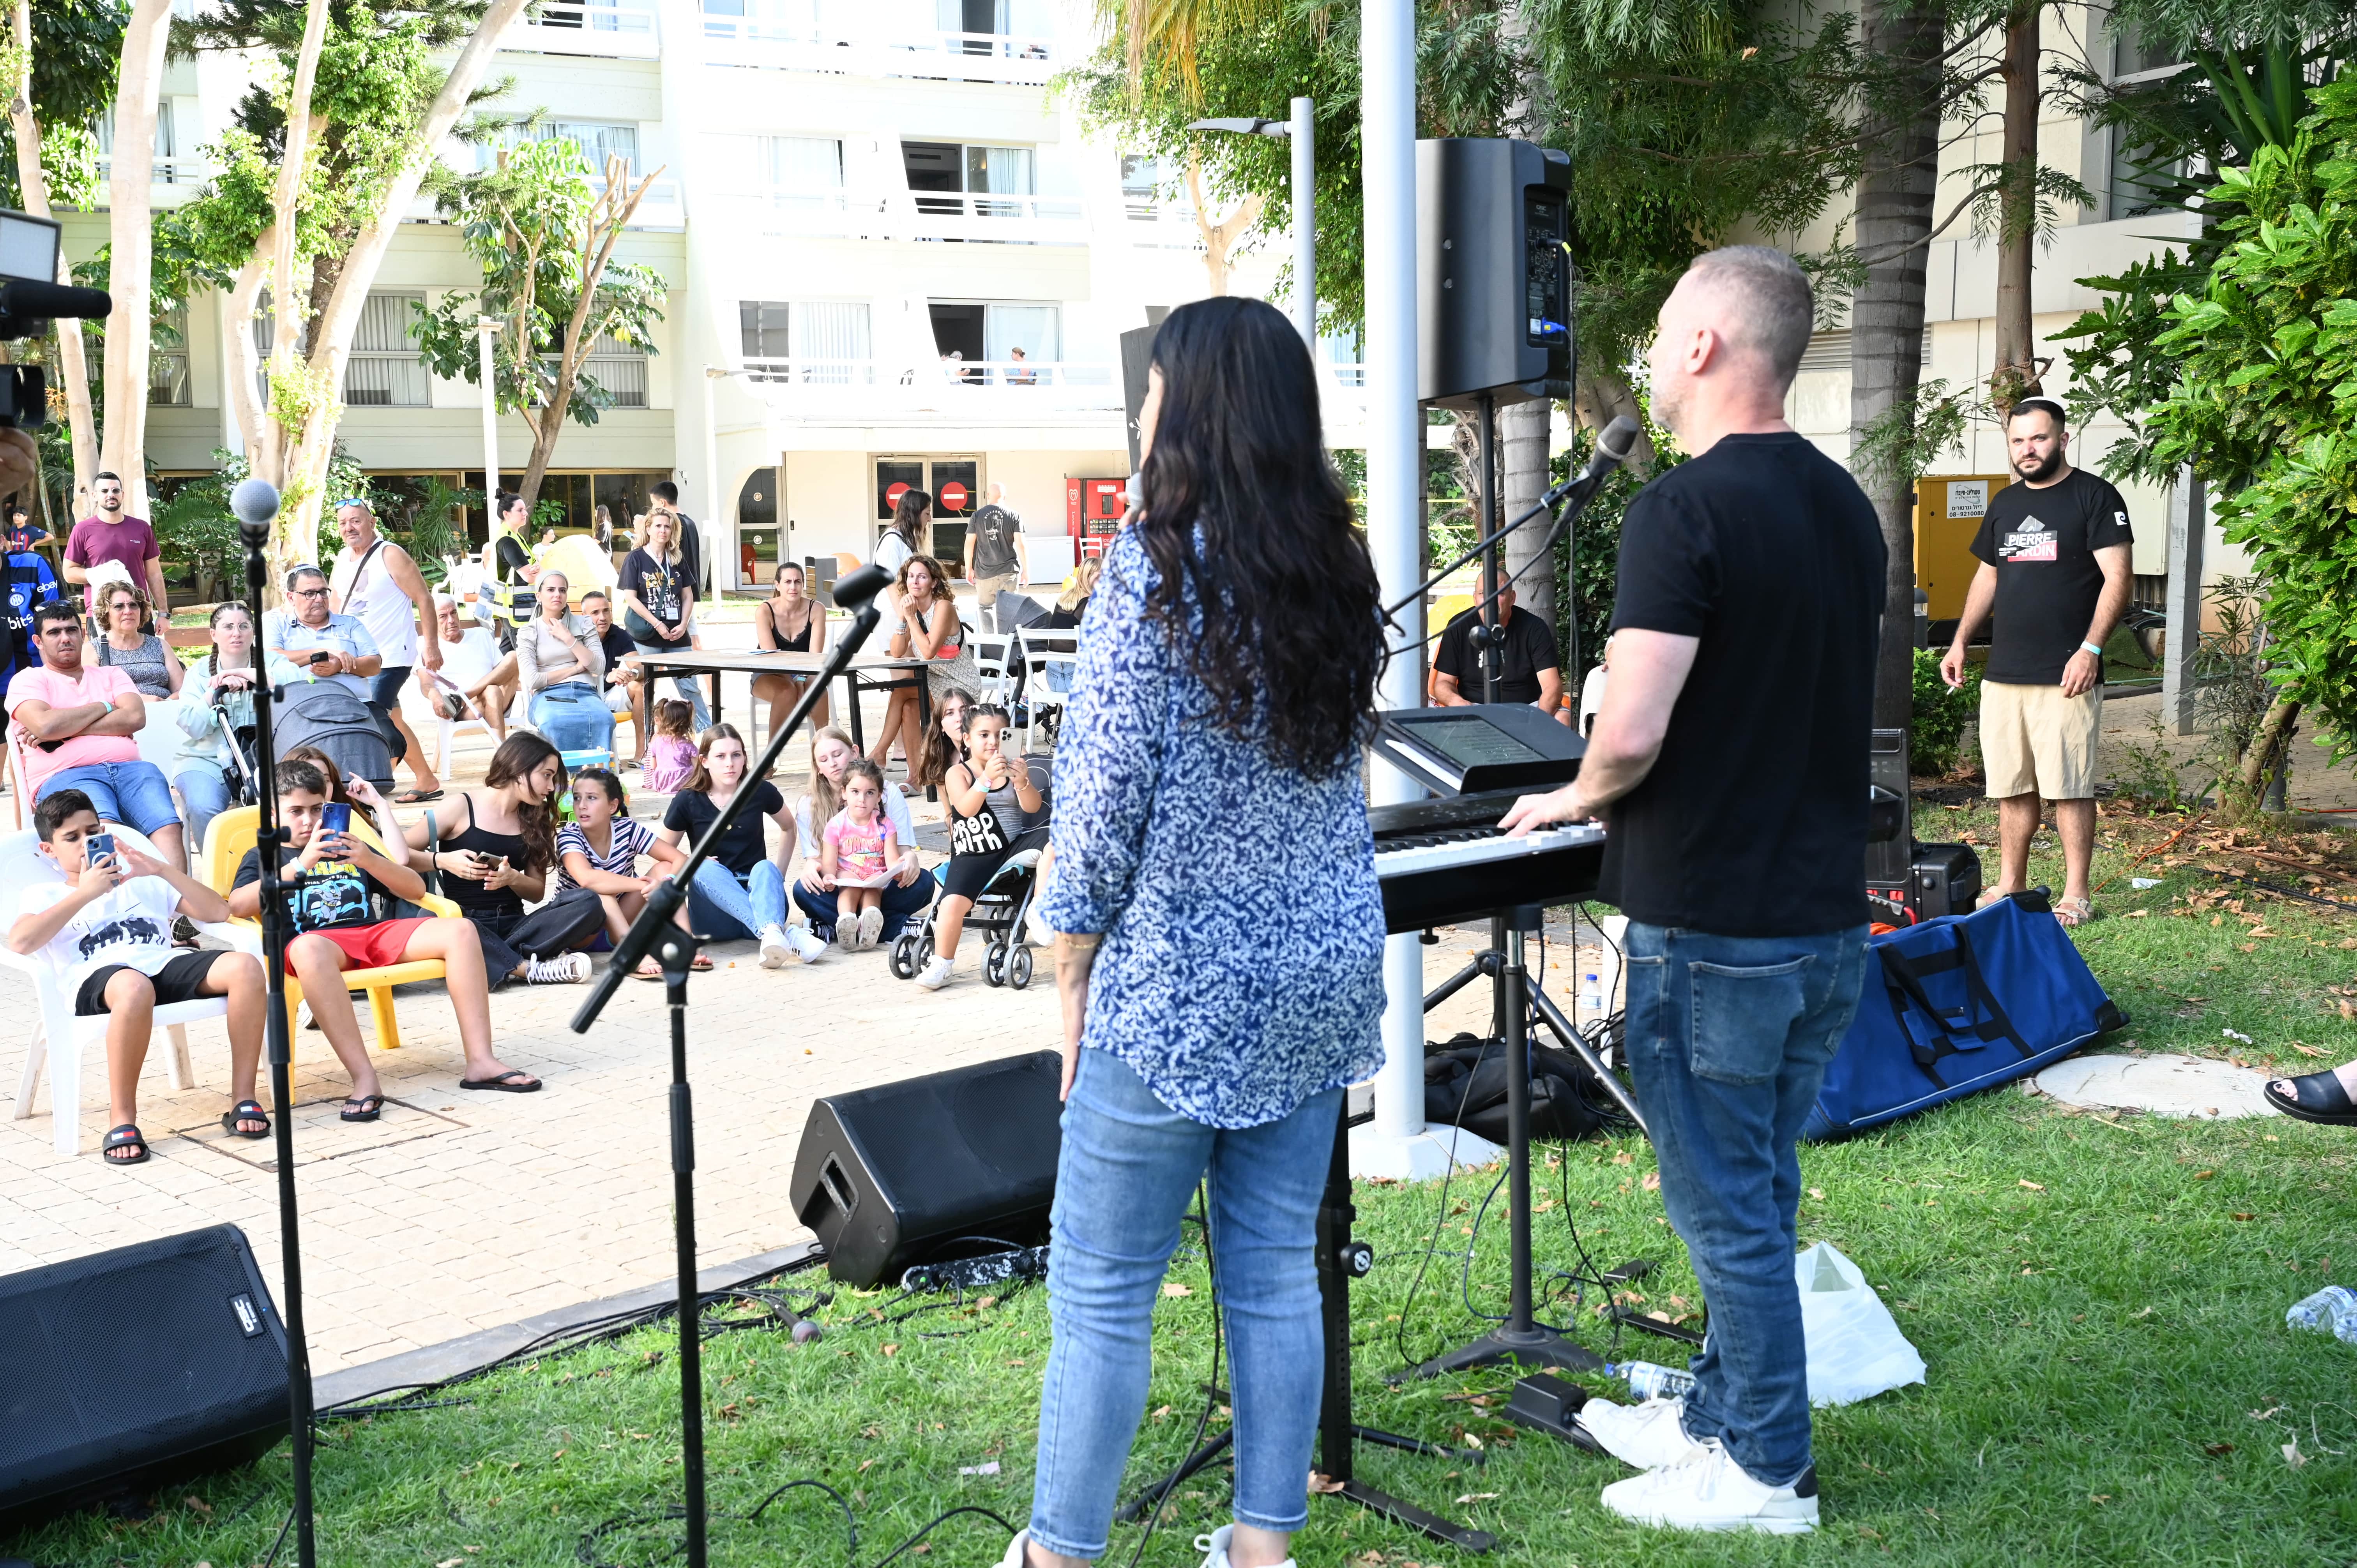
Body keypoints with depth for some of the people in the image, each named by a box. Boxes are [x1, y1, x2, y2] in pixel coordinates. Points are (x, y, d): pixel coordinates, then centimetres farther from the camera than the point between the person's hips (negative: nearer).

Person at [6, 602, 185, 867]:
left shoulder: (110, 675, 28)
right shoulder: (26, 680, 18)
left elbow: (135, 718, 7)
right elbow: (45, 725, -5)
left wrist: (64, 731, -1)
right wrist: (103, 707, 8)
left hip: (128, 768, 3)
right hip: (64, 775, -3)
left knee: (168, 827, -30)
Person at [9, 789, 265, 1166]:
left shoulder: (143, 880, 33)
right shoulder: (43, 896, 24)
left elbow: (218, 911, 20)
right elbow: (19, 942, -1)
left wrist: (163, 869, 8)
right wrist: (85, 893, -3)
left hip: (168, 965, 4)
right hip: (98, 979, -3)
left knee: (245, 966, -29)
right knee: (134, 987, -43)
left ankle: (244, 1101, -23)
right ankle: (122, 1121, -31)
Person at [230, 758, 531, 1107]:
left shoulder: (347, 848, 29)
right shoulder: (263, 857, 21)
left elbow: (417, 889, 20)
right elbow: (238, 906, -2)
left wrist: (370, 861, 1)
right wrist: (300, 864, -11)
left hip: (375, 933, 4)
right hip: (318, 940, -4)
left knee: (460, 930, -20)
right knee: (307, 950, -42)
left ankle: (480, 1060, -26)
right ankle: (364, 1078, -45)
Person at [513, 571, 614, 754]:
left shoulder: (583, 626, 18)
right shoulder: (528, 632, 12)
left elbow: (599, 667, 5)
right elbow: (532, 680, -1)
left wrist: (568, 638, 1)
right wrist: (575, 669, 3)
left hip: (586, 693, 2)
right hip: (548, 695, -2)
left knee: (604, 719, -37)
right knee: (555, 722, -40)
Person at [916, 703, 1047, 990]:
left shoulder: (1012, 767, 8)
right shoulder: (958, 772, 2)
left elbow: (1033, 807, -4)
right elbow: (967, 809, -18)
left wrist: (1022, 781, -26)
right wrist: (986, 779, -35)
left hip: (1014, 845, 2)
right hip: (974, 855, -2)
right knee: (953, 902, -27)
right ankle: (942, 965, -7)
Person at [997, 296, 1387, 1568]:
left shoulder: (1155, 565, -13)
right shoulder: (1336, 571, 6)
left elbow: (1106, 797, -14)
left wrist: (1072, 973, -4)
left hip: (1176, 989, -6)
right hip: (1322, 982, 7)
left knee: (1100, 1289, 6)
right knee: (1278, 1274, 14)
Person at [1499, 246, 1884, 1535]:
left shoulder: (1685, 510, -18)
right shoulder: (1846, 505, 8)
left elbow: (1633, 731, -25)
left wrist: (1577, 796, -3)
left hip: (1715, 924, -8)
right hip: (1828, 909, 8)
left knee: (1727, 1204, 5)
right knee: (1756, 1189, 19)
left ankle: (1766, 1473, 19)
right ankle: (1718, 1416, 34)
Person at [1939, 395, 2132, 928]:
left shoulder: (2094, 497, -3)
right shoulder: (2005, 503, 17)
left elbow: (2118, 577, -9)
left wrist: (2090, 649, -17)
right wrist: (1960, 641, 16)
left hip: (2064, 675, -6)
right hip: (2002, 674, 6)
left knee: (2069, 789, -3)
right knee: (2012, 788, 10)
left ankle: (2076, 895, 4)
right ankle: (2010, 886, 19)